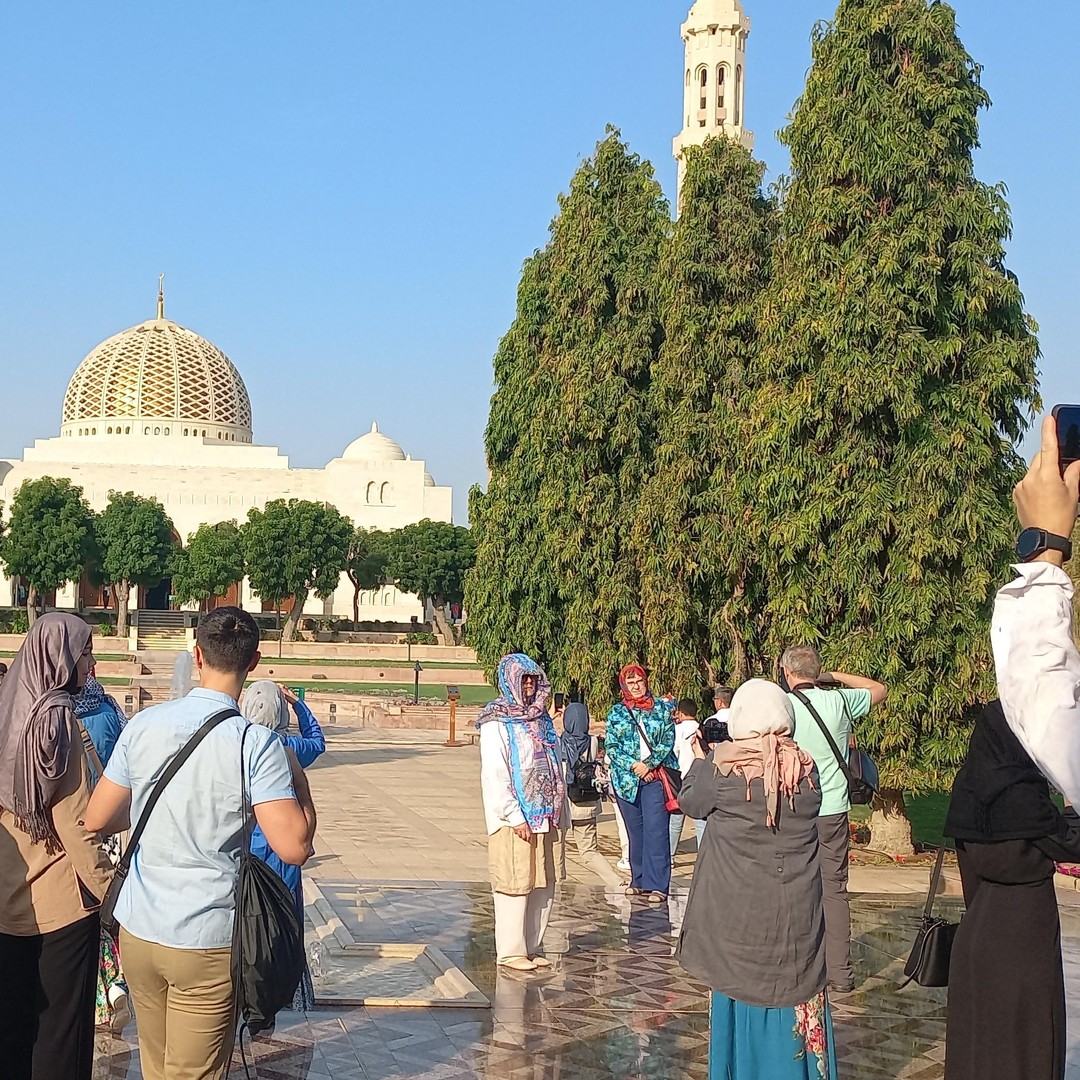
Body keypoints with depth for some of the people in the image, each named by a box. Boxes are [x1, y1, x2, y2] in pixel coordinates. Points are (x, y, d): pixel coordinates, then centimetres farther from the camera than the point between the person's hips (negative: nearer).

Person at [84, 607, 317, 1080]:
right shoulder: (256, 744, -16)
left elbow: (97, 820, 4)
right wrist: (299, 784, -3)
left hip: (137, 929, 4)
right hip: (206, 941, -4)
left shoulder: (144, 725, -3)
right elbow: (294, 846, -21)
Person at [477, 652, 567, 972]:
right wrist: (514, 817, -18)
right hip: (513, 820, -7)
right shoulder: (496, 723, -8)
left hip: (545, 818, 7)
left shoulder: (542, 719, 14)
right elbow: (494, 775, -14)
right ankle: (510, 952, 7)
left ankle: (532, 947, 21)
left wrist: (560, 812, 13)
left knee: (544, 884, 10)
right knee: (516, 884, -3)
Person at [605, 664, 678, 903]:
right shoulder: (616, 713, 10)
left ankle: (657, 885, -9)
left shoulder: (661, 708, 6)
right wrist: (633, 765, -10)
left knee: (655, 830, -9)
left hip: (655, 776, -2)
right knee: (635, 831, 8)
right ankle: (639, 881, 17)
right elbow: (611, 747, 4)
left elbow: (668, 740, 0)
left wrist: (649, 764, -12)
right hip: (626, 779, 2)